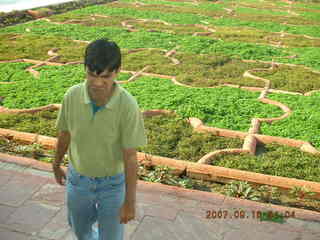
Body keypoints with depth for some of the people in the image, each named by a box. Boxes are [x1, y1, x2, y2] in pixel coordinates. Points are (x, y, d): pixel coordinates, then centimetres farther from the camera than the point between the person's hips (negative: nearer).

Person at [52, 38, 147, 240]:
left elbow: (130, 156, -21)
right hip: (78, 179, 3)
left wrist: (130, 201, -15)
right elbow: (65, 134, -2)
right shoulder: (72, 96, -20)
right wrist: (57, 165, 14)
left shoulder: (128, 105, -28)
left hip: (113, 183, -3)